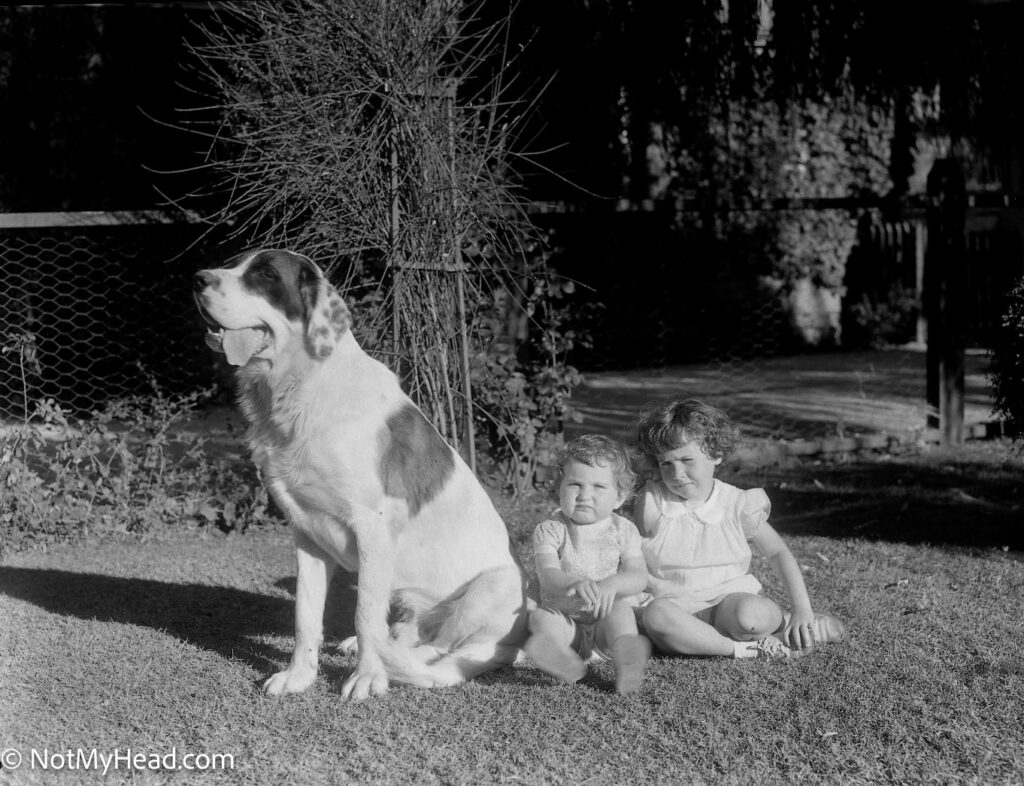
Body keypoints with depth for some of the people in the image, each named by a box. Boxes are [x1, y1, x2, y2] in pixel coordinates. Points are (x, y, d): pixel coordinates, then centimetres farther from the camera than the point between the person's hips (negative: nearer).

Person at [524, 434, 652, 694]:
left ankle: (625, 653, -57)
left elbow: (639, 577, -7)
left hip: (606, 619, 1)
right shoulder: (549, 531, 0)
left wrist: (611, 584, -31)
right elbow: (548, 576, -16)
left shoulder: (623, 530, 4)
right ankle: (555, 649, -61)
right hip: (565, 616, 0)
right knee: (541, 616, -29)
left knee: (621, 610, -30)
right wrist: (575, 583, -39)